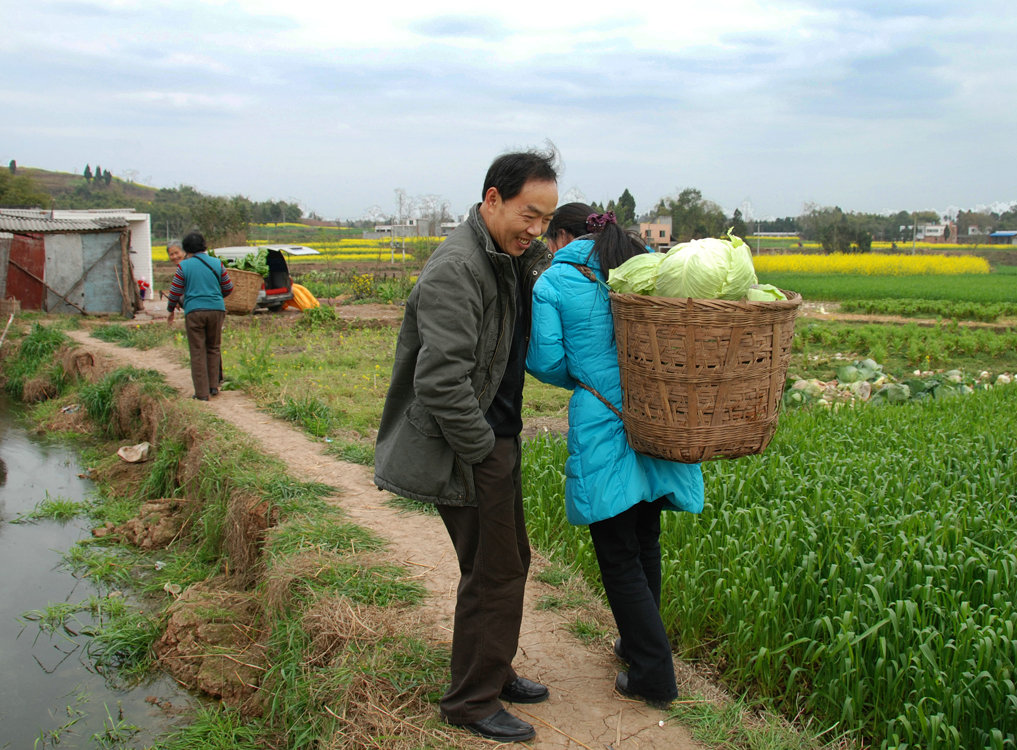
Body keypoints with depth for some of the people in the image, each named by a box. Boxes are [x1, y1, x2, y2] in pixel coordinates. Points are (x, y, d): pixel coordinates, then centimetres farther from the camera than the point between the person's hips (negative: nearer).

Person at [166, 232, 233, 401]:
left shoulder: (184, 266, 0)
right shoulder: (217, 263, 6)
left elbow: (175, 292, 2)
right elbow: (228, 288, 13)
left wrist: (171, 311, 19)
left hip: (194, 311, -2)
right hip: (216, 310, 2)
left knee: (198, 352, 3)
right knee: (213, 349, 17)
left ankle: (202, 393, 3)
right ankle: (213, 386, 17)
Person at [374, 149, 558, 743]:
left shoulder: (519, 257, 8)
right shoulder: (456, 271, -24)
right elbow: (441, 381, -29)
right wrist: (481, 449, -19)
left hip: (496, 438, 10)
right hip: (466, 448, -10)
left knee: (511, 559, 19)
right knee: (492, 571, 0)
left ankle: (496, 673, 37)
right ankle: (472, 702, 17)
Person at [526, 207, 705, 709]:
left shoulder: (553, 282, -3)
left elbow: (546, 362, -7)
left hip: (604, 426, -5)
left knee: (618, 556, 5)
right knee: (646, 539, 20)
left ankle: (654, 676, 9)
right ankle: (637, 642, 37)